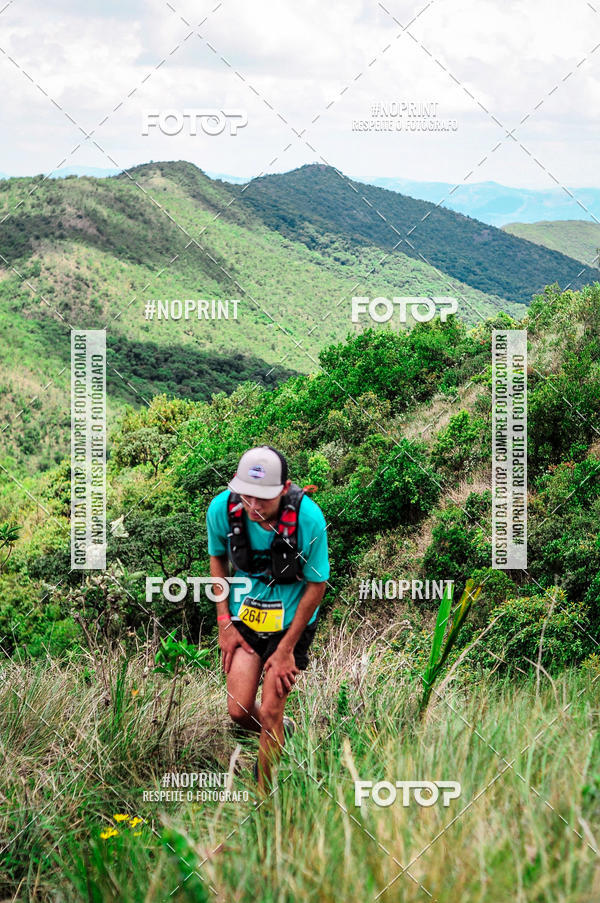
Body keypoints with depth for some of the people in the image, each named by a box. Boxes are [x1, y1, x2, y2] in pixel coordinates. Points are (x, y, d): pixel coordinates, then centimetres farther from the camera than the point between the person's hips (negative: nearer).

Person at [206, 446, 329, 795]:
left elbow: (316, 585, -14)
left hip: (290, 621, -3)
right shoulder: (222, 508, -19)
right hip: (244, 617, 3)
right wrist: (225, 624, 0)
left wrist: (286, 649, -11)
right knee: (239, 710, -1)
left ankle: (265, 794, 20)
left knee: (268, 713, -4)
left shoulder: (308, 517, -28)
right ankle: (281, 730, 34)